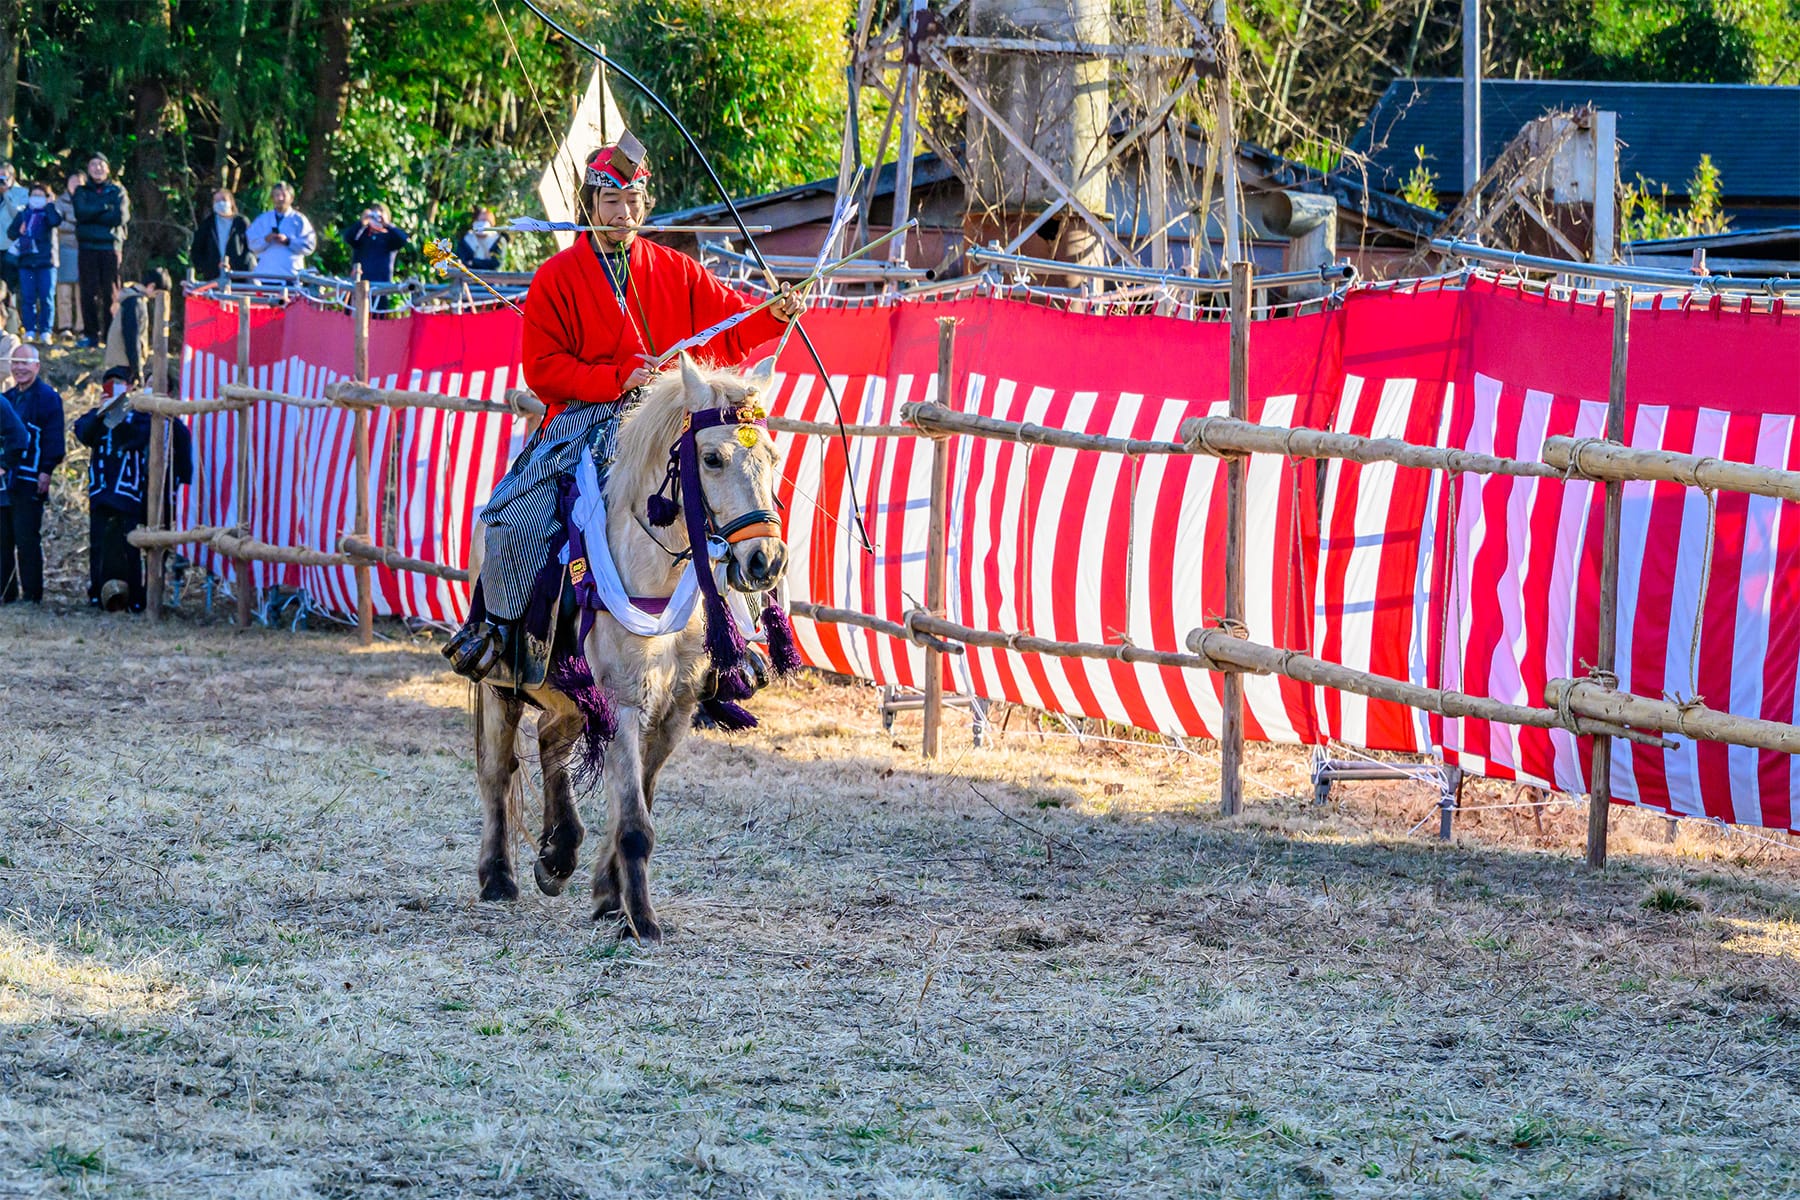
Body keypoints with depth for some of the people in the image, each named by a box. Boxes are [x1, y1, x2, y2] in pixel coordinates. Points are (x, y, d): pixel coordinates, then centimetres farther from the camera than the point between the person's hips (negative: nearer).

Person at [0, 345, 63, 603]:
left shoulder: (47, 397, -5)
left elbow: (53, 437, -10)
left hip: (30, 482, -7)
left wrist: (46, 471, -16)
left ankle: (32, 595, -3)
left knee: (27, 539, -7)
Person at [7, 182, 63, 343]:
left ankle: (45, 331, 2)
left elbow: (56, 221, -19)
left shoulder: (49, 213, 3)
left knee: (46, 298, -2)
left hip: (46, 261, -3)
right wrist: (19, 233, -7)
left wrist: (49, 204, -12)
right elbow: (10, 231, 13)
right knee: (27, 298, 2)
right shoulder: (23, 214, 12)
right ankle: (29, 330, 7)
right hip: (26, 261, 3)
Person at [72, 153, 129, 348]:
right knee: (89, 291, -3)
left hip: (110, 246, -1)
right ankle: (91, 334, 1)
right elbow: (81, 212, -6)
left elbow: (120, 216, -6)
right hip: (87, 246, 1)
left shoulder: (117, 192, 10)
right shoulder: (82, 191, 13)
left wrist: (92, 214, -6)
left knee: (110, 292, -4)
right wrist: (105, 207, -7)